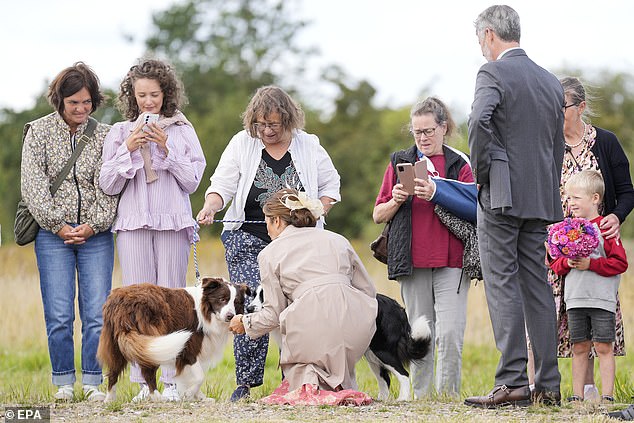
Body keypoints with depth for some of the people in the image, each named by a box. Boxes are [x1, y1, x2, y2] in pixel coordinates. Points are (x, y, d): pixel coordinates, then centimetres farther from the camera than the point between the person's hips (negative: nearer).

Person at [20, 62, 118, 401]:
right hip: (53, 234, -1)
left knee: (97, 312, -3)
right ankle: (64, 382, 8)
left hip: (96, 233, 1)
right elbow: (33, 185, -3)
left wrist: (94, 225, -10)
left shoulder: (104, 135, 7)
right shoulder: (39, 132, 3)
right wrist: (58, 225, -10)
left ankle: (93, 382, 6)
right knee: (59, 315, -3)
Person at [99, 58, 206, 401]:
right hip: (133, 223, 1)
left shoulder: (182, 130, 10)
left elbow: (193, 180, 4)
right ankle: (143, 382, -2)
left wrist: (166, 150, -7)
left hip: (172, 222, -1)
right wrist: (128, 150, -6)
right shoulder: (119, 133, 11)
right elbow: (108, 185, 7)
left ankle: (172, 381, -2)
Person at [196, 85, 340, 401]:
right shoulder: (242, 144, 1)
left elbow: (329, 186, 14)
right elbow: (222, 185, -1)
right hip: (248, 238, -1)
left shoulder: (309, 147, 3)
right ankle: (246, 382, -9)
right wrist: (210, 206, -22)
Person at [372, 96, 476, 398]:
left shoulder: (460, 164, 8)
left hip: (451, 262, -2)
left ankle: (448, 396, -3)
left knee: (450, 333, -11)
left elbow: (473, 208, -4)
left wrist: (436, 193, -15)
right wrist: (396, 201, -7)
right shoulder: (400, 163, 13)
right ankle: (420, 396, 9)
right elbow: (378, 215, 14)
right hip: (412, 262, 2)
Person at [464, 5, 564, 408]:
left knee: (503, 285, -7)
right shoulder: (551, 81, 15)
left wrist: (481, 173, -12)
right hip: (542, 200, 7)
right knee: (537, 287, 9)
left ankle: (512, 382, -12)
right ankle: (548, 384, 8)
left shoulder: (493, 73, -7)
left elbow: (479, 122, -25)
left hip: (502, 194, -7)